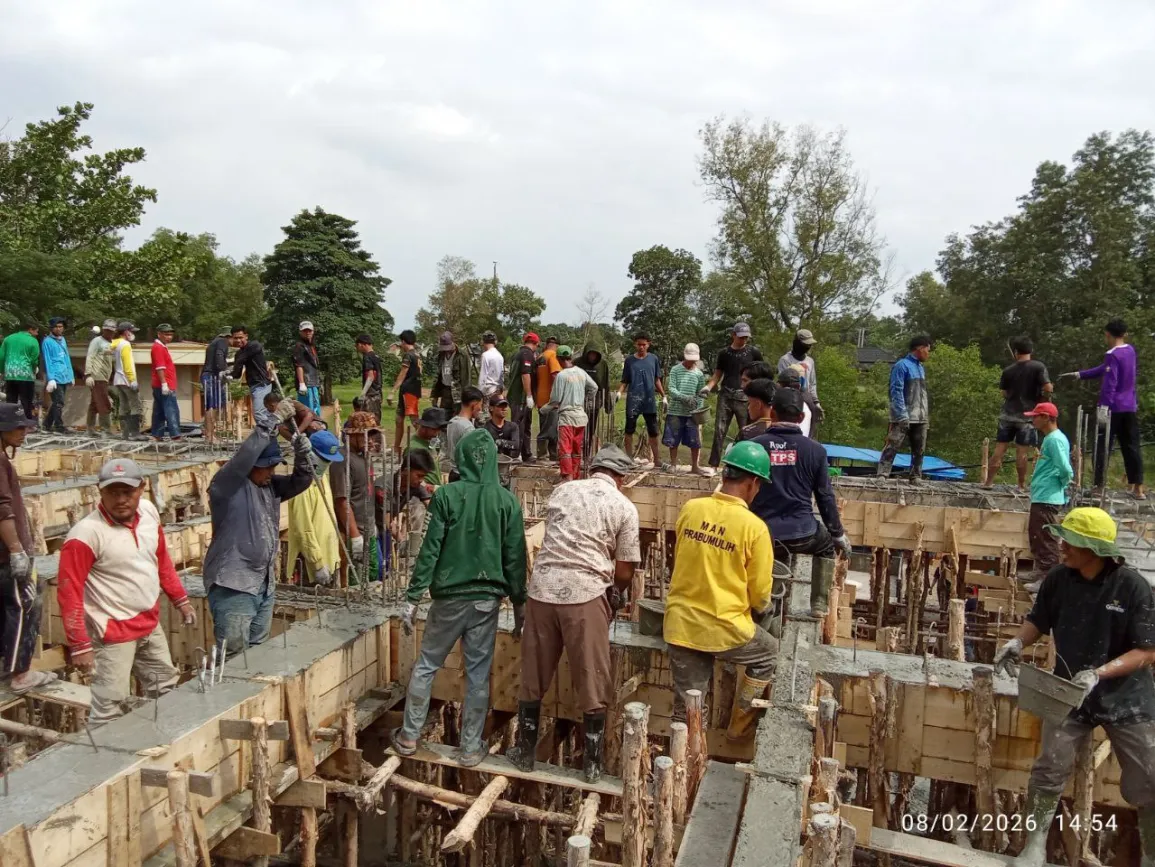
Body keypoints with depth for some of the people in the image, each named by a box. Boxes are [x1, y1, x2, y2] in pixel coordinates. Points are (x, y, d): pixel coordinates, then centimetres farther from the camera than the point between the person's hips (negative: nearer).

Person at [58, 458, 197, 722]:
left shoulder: (149, 511, -2)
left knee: (168, 691, 20)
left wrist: (180, 599, 15)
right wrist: (79, 645, -19)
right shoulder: (86, 533, -22)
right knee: (111, 708, -3)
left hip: (151, 625, 7)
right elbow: (69, 591, -19)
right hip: (114, 632, -7)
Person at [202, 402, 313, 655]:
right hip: (233, 586, -8)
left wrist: (301, 453, -13)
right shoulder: (227, 485, -13)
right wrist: (271, 421, -31)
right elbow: (242, 458, -29)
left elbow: (301, 481, 7)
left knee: (257, 652, 18)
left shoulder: (270, 485, 10)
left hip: (264, 584, 8)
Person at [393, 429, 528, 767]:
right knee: (478, 675, 11)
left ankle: (408, 737, 26)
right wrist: (519, 604, 10)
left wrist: (412, 598, -4)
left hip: (449, 597, -1)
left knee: (426, 665, 15)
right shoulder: (507, 501, -3)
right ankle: (471, 748, 19)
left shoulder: (446, 495, -9)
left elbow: (429, 550, -10)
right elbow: (515, 558, 0)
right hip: (487, 599, 1)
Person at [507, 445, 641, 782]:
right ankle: (593, 764, 20)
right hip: (586, 595, -3)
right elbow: (624, 571, 2)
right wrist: (615, 592, 24)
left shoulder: (562, 491, 13)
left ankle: (525, 752, 29)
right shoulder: (624, 507, 3)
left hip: (543, 588, 4)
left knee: (533, 677, 16)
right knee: (593, 684, 10)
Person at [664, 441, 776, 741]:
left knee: (686, 710, 16)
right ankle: (740, 726, 36)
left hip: (680, 625, 4)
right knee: (767, 653, 28)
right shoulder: (754, 528, -16)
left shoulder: (690, 509, -4)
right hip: (725, 629, -3)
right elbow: (760, 594, -6)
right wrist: (759, 609, 18)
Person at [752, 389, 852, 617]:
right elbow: (825, 496, 3)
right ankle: (819, 604, 27)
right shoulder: (815, 449, -2)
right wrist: (838, 534, 16)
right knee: (827, 543, 31)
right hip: (802, 533, 0)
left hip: (762, 535, 0)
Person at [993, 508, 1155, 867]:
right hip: (1069, 694, 2)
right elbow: (1038, 620, 7)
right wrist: (1018, 642, -14)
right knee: (1049, 772, 2)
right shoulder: (1058, 579, -9)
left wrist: (1100, 673, -28)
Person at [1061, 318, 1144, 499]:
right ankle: (1138, 488, 8)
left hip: (1113, 408, -7)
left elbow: (1110, 384, -21)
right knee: (1132, 447, 7)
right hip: (1130, 408, 7)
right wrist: (1079, 374, 25)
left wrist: (1103, 408, -25)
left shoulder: (1112, 355, -12)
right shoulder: (1131, 351, 12)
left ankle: (1098, 487, -2)